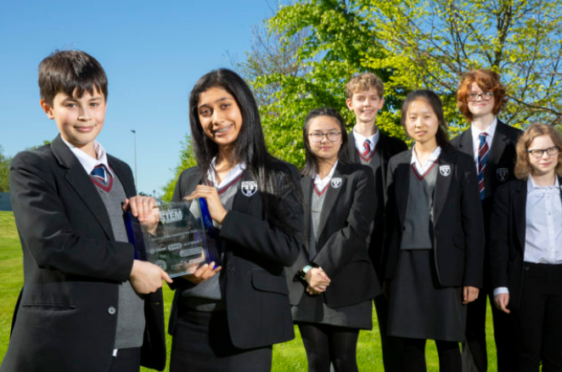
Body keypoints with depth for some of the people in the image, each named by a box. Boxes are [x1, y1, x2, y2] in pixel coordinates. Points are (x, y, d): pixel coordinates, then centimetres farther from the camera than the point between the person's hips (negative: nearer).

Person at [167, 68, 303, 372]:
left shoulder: (278, 176, -3)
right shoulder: (189, 179, 9)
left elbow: (289, 248, -13)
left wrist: (224, 216, -16)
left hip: (244, 324, -3)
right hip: (189, 322, 4)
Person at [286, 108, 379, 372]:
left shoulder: (360, 176, 3)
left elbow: (357, 228, -9)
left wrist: (323, 268, -15)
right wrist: (306, 271, -13)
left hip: (346, 286, -3)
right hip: (305, 288, 3)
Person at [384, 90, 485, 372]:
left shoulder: (460, 163, 2)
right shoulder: (396, 164, 11)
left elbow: (473, 224, -1)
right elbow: (390, 220, 10)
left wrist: (473, 277, -7)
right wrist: (386, 272, 6)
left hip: (445, 266, -2)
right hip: (405, 264, 2)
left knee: (447, 343, 3)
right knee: (411, 344, 6)